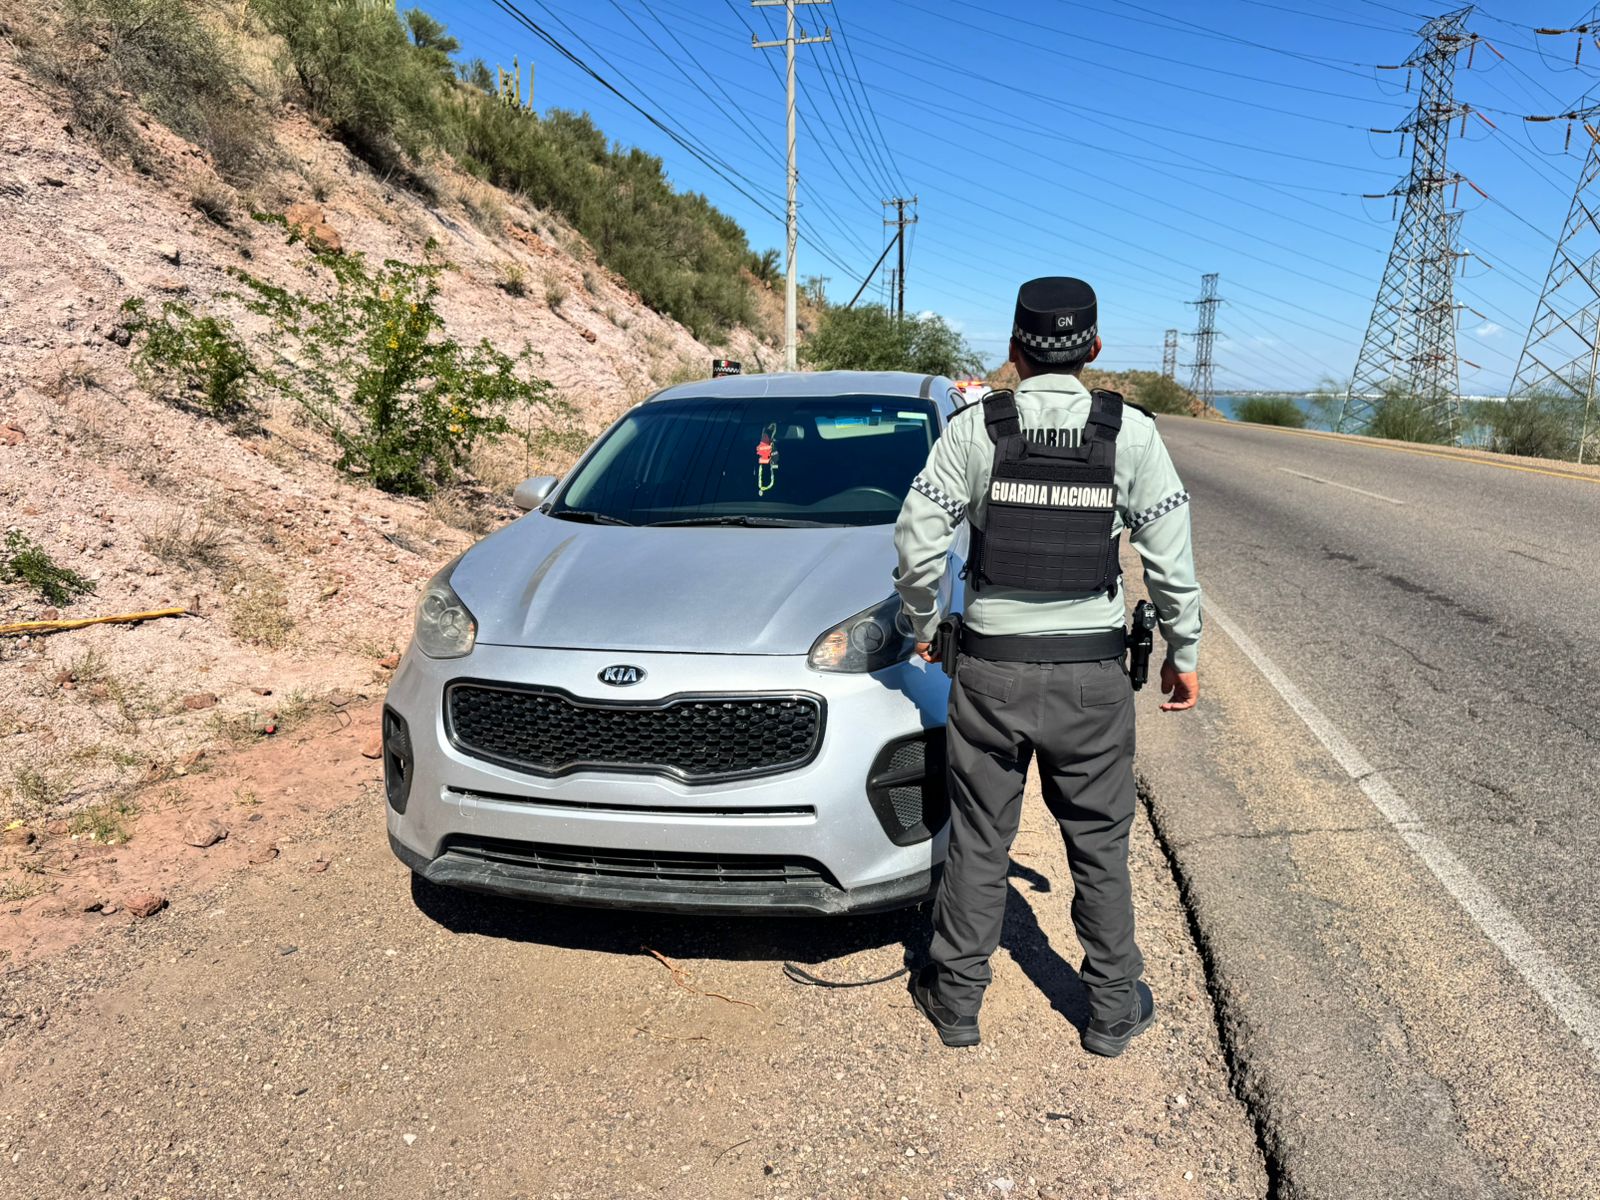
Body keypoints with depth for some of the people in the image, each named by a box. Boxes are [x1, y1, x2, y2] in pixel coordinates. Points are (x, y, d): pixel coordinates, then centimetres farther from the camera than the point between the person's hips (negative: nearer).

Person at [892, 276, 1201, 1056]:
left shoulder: (974, 428, -6)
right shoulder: (1131, 433, -5)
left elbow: (918, 540, -7)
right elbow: (1171, 560, -4)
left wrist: (923, 624, 10)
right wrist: (1183, 653, 9)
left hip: (990, 668, 0)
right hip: (1092, 673, 1)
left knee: (979, 840, 13)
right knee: (1100, 846, 15)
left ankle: (957, 999, 27)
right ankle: (1113, 1010, 29)